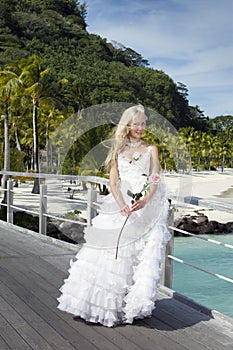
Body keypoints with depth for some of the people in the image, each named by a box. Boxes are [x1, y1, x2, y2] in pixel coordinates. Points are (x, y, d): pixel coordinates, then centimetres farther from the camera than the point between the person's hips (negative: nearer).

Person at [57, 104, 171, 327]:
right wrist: (122, 206, -15)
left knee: (144, 253, -11)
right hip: (119, 205, 1)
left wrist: (145, 200, -20)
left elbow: (155, 180, 1)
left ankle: (139, 303, -6)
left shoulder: (150, 150, 14)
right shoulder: (117, 151, 15)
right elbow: (113, 183, 5)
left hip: (146, 206, -1)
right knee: (112, 250, -7)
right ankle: (107, 302, 2)